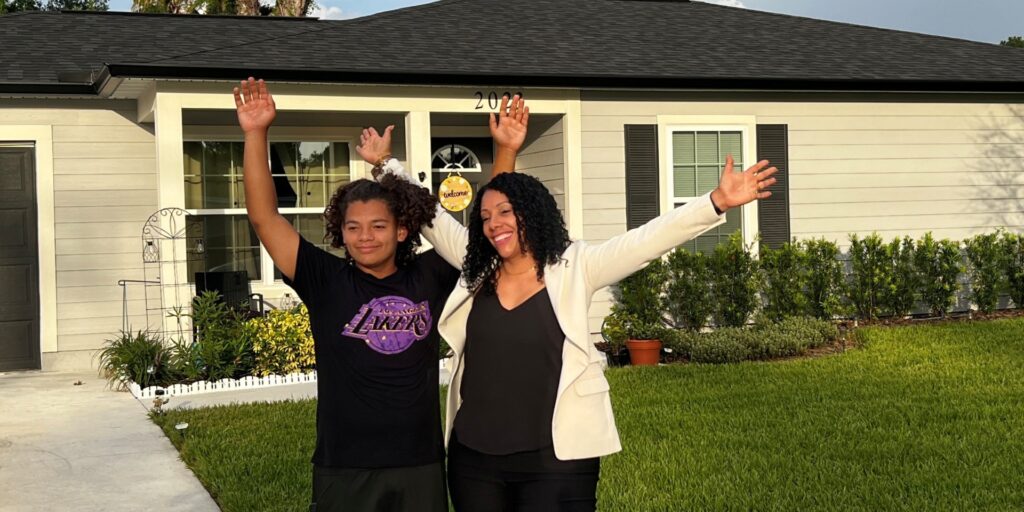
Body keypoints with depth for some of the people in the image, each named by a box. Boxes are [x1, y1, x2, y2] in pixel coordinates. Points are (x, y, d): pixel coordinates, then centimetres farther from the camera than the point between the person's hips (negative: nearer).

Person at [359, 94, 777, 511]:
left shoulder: (574, 267, -4)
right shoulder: (477, 268, 7)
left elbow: (647, 239, -14)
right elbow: (427, 214, 16)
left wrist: (717, 202, -23)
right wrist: (386, 164, 17)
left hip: (555, 458, -4)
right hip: (474, 457, 4)